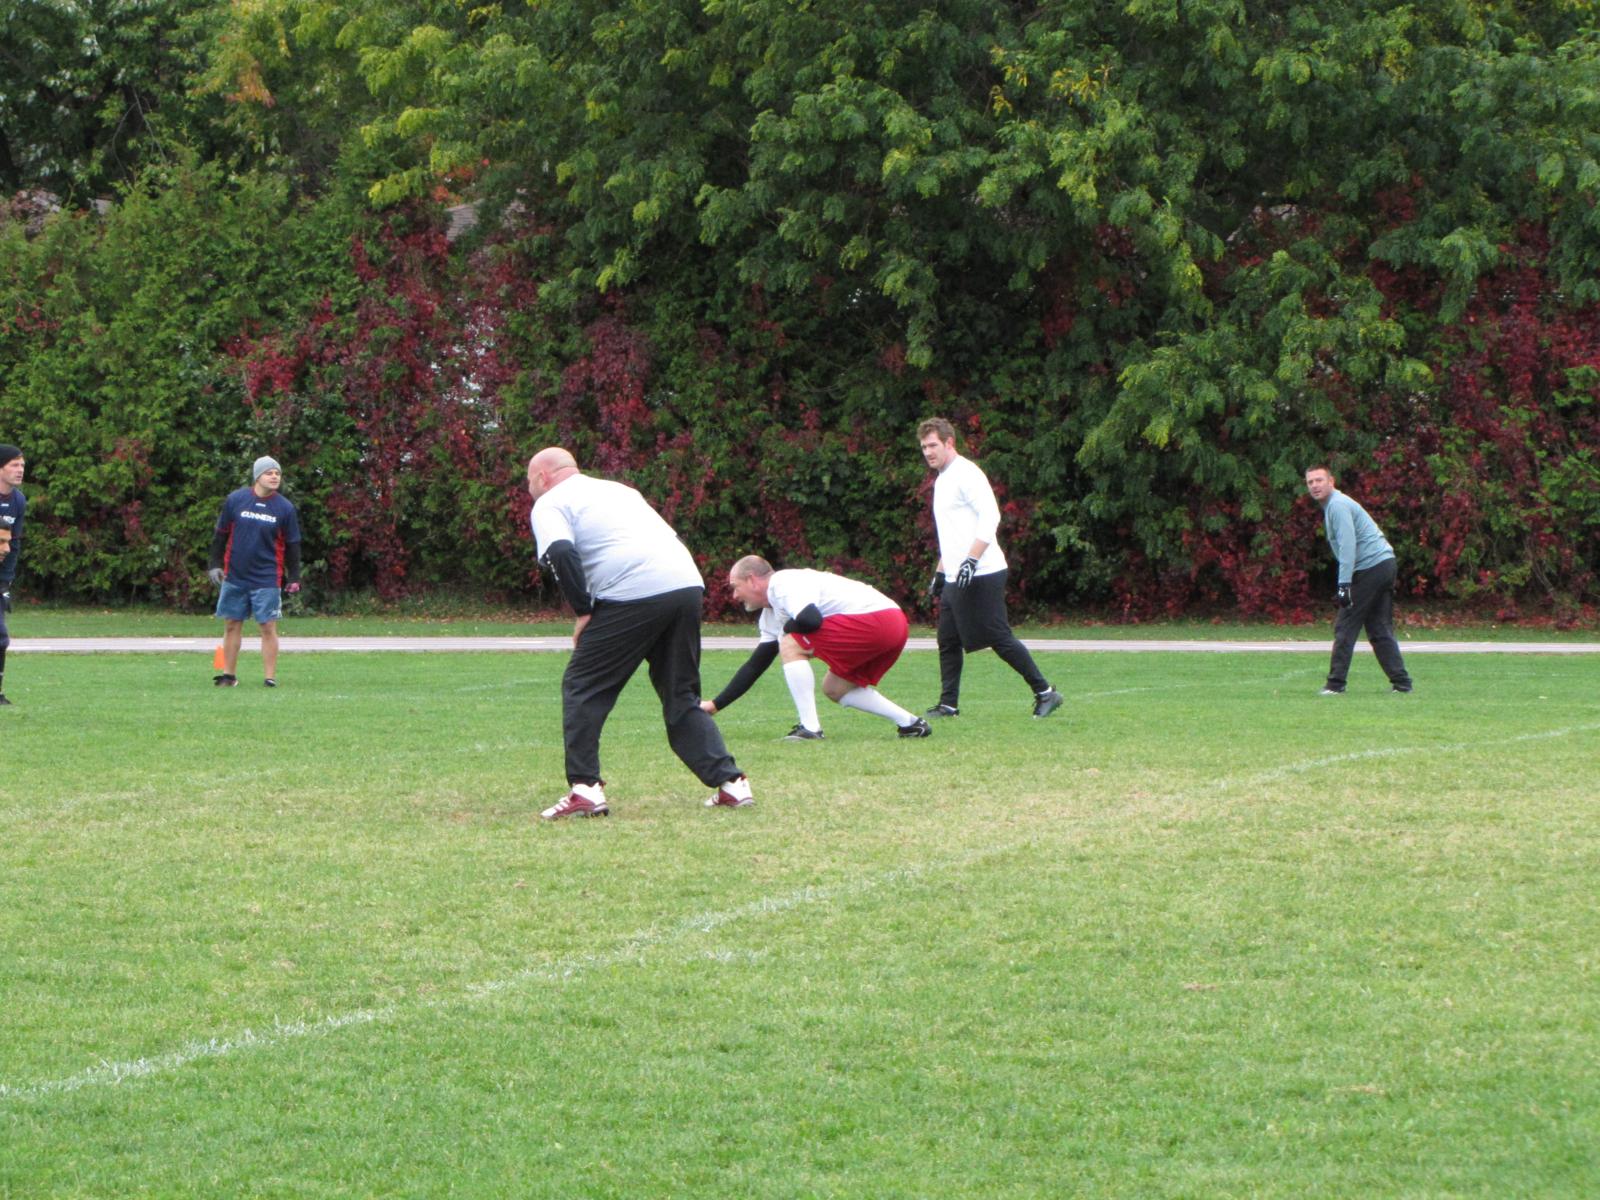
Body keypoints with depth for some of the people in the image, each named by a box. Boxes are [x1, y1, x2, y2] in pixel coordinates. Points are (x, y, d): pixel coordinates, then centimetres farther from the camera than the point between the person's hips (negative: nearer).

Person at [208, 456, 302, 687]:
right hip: (234, 577, 1)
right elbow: (220, 535, 8)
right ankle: (229, 675, 16)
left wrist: (294, 578, 2)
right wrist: (215, 564, 3)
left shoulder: (285, 508, 0)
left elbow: (292, 545, 5)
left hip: (267, 579, -1)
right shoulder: (235, 500, 0)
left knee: (268, 627, -5)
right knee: (232, 625, 7)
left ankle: (270, 677, -1)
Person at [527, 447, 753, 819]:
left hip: (631, 594, -7)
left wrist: (583, 610, -4)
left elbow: (561, 553, -11)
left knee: (582, 687, 5)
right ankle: (729, 782, 10)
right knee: (681, 696, 17)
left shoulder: (550, 504, 10)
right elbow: (669, 537, 29)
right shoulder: (619, 489, 32)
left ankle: (584, 788, 0)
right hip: (688, 583, 7)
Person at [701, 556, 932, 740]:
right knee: (834, 688, 22)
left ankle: (810, 728, -12)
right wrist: (715, 705, 29)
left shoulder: (783, 584, -8)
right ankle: (911, 723, 16)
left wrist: (786, 629, -3)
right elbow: (755, 666, 28)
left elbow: (810, 619, -27)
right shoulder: (771, 614, 23)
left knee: (790, 645, -10)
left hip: (876, 619, -11)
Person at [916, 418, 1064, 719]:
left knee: (1000, 638, -9)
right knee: (948, 642, 6)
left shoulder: (966, 474, -10)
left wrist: (970, 561, -26)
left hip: (981, 575, -10)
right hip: (955, 578, 10)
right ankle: (949, 704, 10)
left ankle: (1045, 693, -3)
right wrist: (940, 572, 26)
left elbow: (990, 517, -20)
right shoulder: (942, 480, 20)